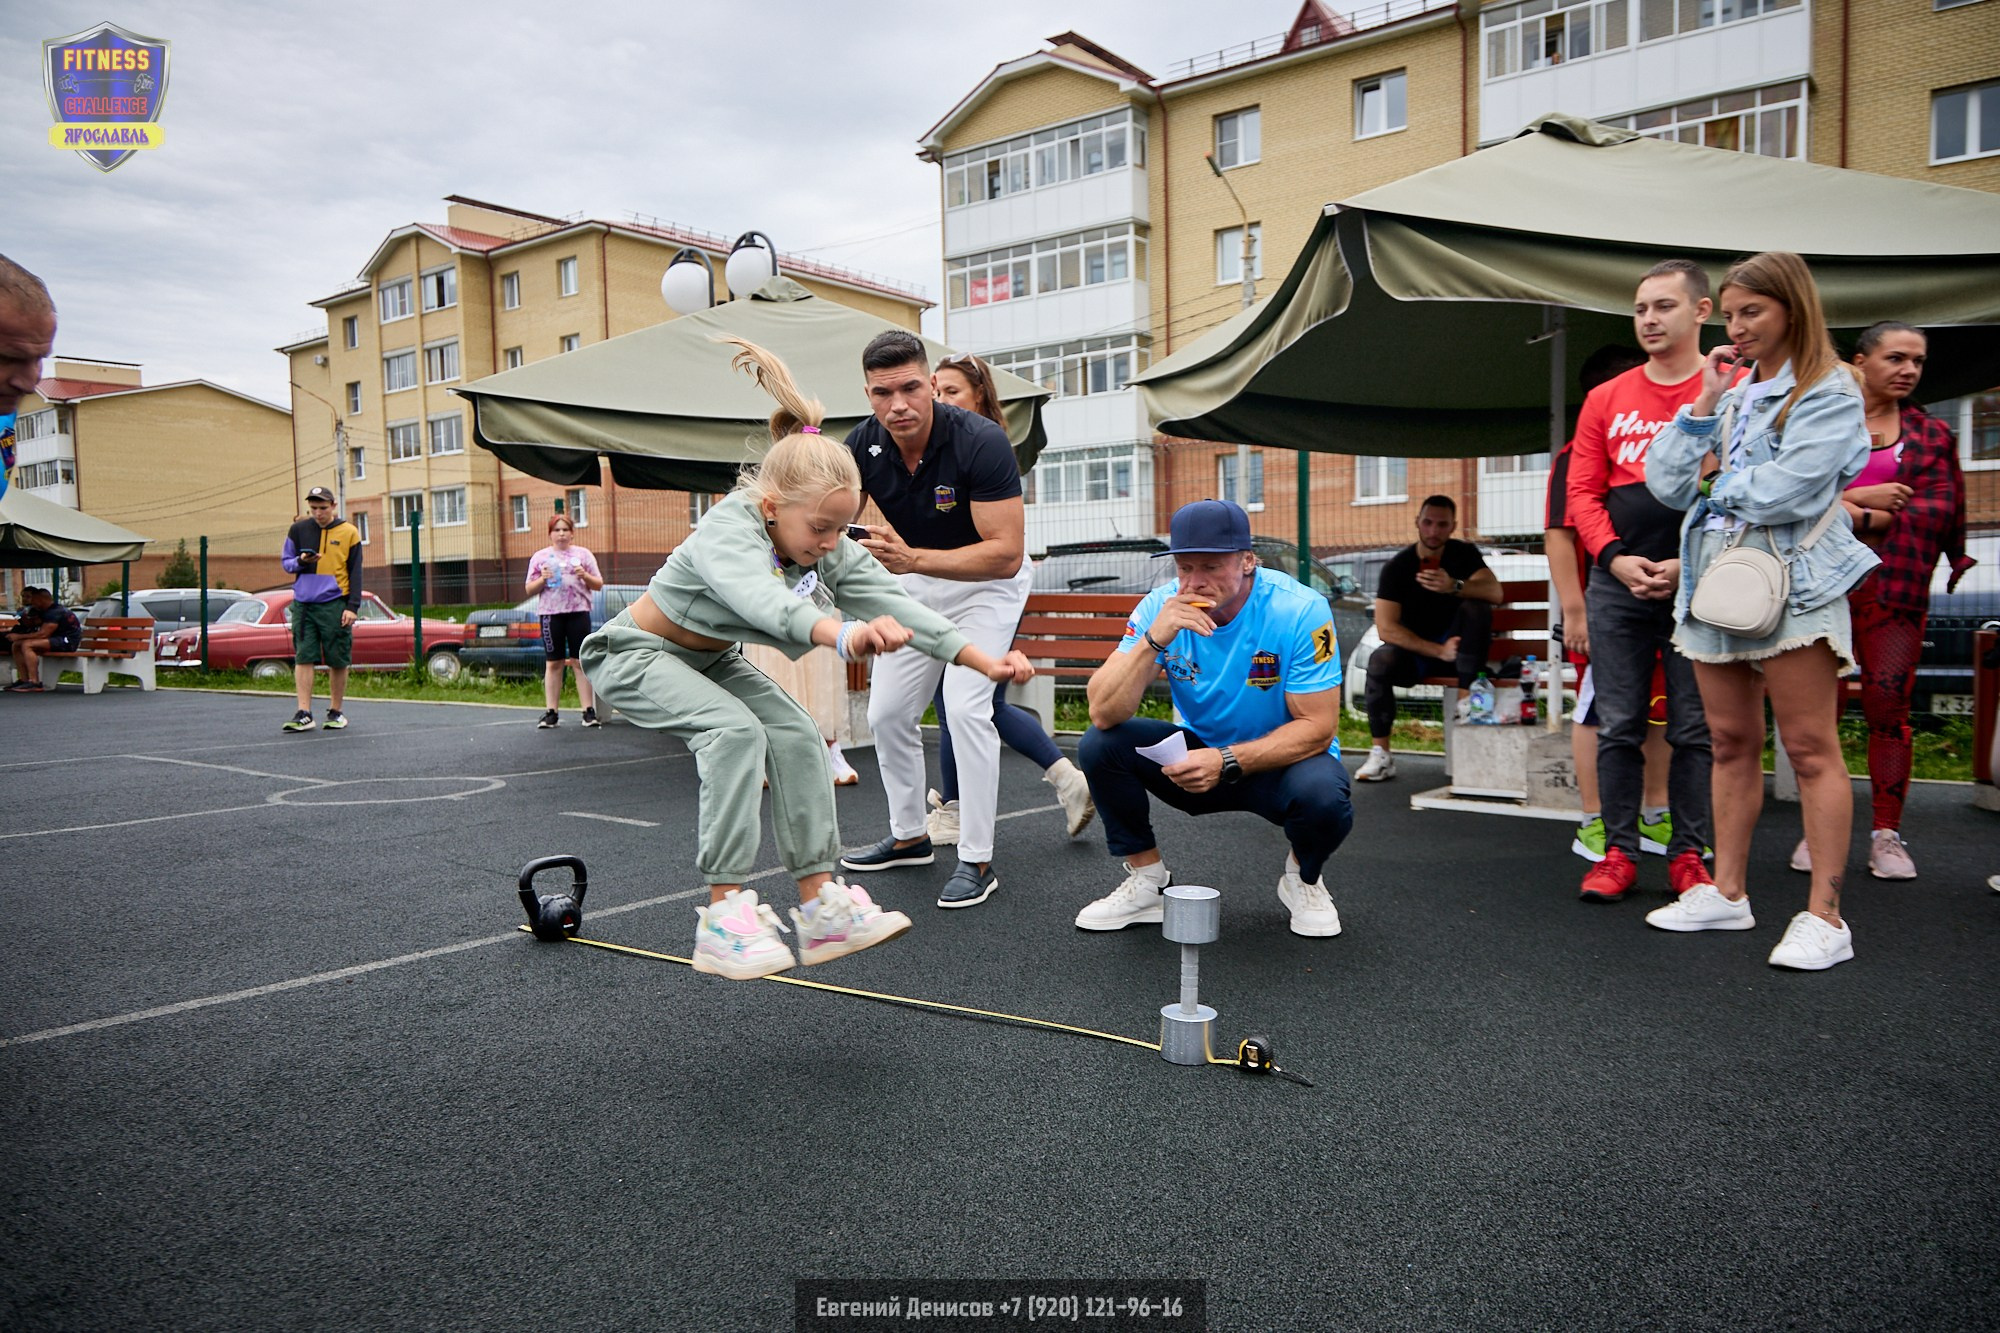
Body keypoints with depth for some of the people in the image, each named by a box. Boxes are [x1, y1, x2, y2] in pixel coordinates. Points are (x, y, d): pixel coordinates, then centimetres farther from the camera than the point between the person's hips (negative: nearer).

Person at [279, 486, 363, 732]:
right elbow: (286, 563, 16)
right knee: (303, 658, -4)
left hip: (335, 604, -2)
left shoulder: (348, 532, 3)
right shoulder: (298, 530, 9)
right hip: (303, 603, 2)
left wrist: (353, 607, -3)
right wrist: (301, 561, -8)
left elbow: (355, 572, 4)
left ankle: (335, 712, 13)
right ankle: (304, 714, -4)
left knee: (338, 661, 2)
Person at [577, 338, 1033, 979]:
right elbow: (760, 597, -55)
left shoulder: (833, 551, -13)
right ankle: (724, 914, -25)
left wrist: (984, 661, -26)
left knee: (796, 734, -10)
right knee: (735, 732, -29)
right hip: (635, 654, -7)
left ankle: (820, 903, -6)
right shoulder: (726, 530, -34)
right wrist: (841, 632, -74)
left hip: (712, 660, 7)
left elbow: (897, 606, -18)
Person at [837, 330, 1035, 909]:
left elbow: (1005, 554, -34)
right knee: (887, 712, 7)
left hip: (987, 581, -6)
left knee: (966, 706, -20)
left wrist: (911, 558, -43)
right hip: (914, 580, 6)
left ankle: (977, 860, -7)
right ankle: (909, 836, 27)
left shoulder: (981, 442, -31)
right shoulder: (863, 445, -15)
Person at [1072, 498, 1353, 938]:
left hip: (1282, 759, -2)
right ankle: (1147, 881, 3)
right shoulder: (1161, 606, -14)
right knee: (1099, 745, -19)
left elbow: (1317, 728, -20)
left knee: (1321, 795, -35)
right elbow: (1104, 714, -22)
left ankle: (1304, 878, 3)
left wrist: (1227, 762, -32)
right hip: (1200, 754, 3)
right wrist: (1153, 640, -36)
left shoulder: (1300, 610, -22)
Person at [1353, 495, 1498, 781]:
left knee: (1477, 607, -26)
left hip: (1456, 643, 1)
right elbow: (1386, 628, -17)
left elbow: (1495, 592, -20)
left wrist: (1454, 587, -40)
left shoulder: (1464, 554, -2)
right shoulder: (1397, 566, -8)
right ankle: (1380, 755, -30)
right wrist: (1438, 651, -25)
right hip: (1415, 650, -1)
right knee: (1380, 660, -32)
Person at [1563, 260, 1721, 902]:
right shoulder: (1606, 399, 11)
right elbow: (1582, 491, 8)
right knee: (1618, 726, 4)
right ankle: (1619, 853, 12)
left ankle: (1689, 856, 15)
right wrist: (1616, 558, -7)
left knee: (1694, 729, 4)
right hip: (1617, 582, 2)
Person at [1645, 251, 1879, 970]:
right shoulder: (1730, 391, 17)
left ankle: (1825, 915, -1)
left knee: (1810, 748, -5)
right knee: (1731, 743, 11)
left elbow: (1785, 491, -16)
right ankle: (1727, 892, 19)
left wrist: (1713, 479, -1)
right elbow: (1667, 482, 7)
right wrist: (1704, 404, 2)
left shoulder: (1829, 391, -2)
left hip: (1792, 583, -6)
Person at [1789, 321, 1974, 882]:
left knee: (1889, 707, -1)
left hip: (1895, 588, 2)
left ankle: (1887, 834, 8)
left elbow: (1941, 510, 3)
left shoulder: (1931, 434, 16)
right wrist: (1857, 498, -13)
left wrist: (1864, 518, -9)